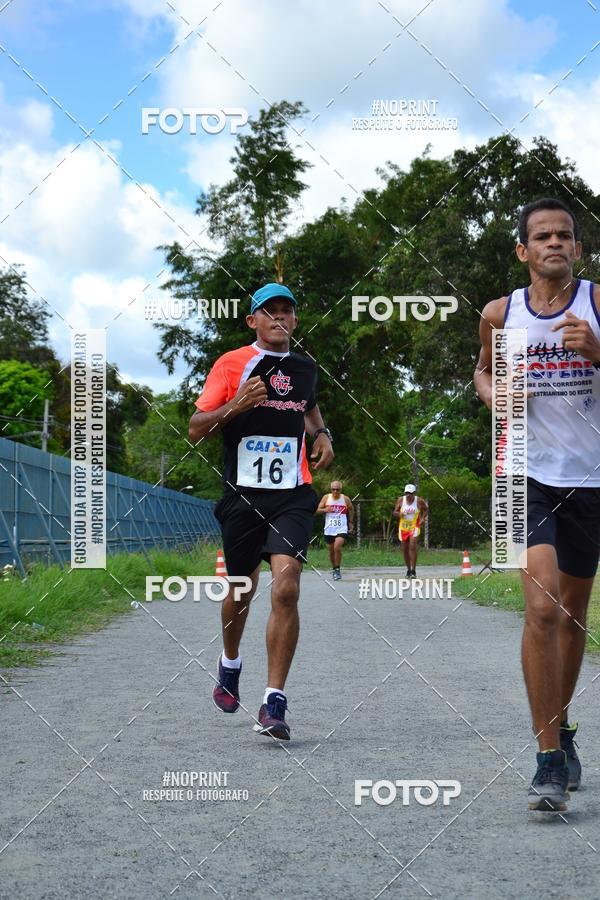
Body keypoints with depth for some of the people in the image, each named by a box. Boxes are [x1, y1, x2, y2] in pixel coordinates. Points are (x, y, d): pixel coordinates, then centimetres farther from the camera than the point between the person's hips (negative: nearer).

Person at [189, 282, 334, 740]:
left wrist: (322, 433, 15)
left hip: (293, 494, 1)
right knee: (242, 588, 14)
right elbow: (196, 429, -5)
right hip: (243, 493, -1)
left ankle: (274, 704, -12)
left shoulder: (305, 368, 13)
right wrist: (238, 404, -21)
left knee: (286, 590, -16)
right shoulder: (232, 364, -1)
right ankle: (230, 665, 45)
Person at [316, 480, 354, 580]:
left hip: (341, 529, -2)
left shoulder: (346, 499, -1)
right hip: (329, 529, 2)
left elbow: (351, 510, 18)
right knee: (331, 550, 11)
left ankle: (337, 569, -10)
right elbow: (317, 510, 2)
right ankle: (333, 568, 32)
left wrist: (351, 522, 19)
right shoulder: (326, 498, 0)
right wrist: (325, 510, -18)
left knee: (337, 547, -21)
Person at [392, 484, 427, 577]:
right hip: (403, 527, 3)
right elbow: (394, 513, 3)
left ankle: (413, 570, -13)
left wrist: (423, 518, -4)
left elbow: (425, 510, 13)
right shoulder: (401, 500, -2)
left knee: (413, 546, -17)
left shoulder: (419, 501, -5)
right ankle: (408, 569, 22)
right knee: (405, 549, 6)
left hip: (414, 527, -3)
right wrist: (398, 514, -20)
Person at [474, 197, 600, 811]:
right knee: (542, 607, -17)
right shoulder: (500, 315, 2)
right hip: (530, 477, -1)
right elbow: (483, 369, 20)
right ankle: (550, 759, -10)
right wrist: (489, 391, -2)